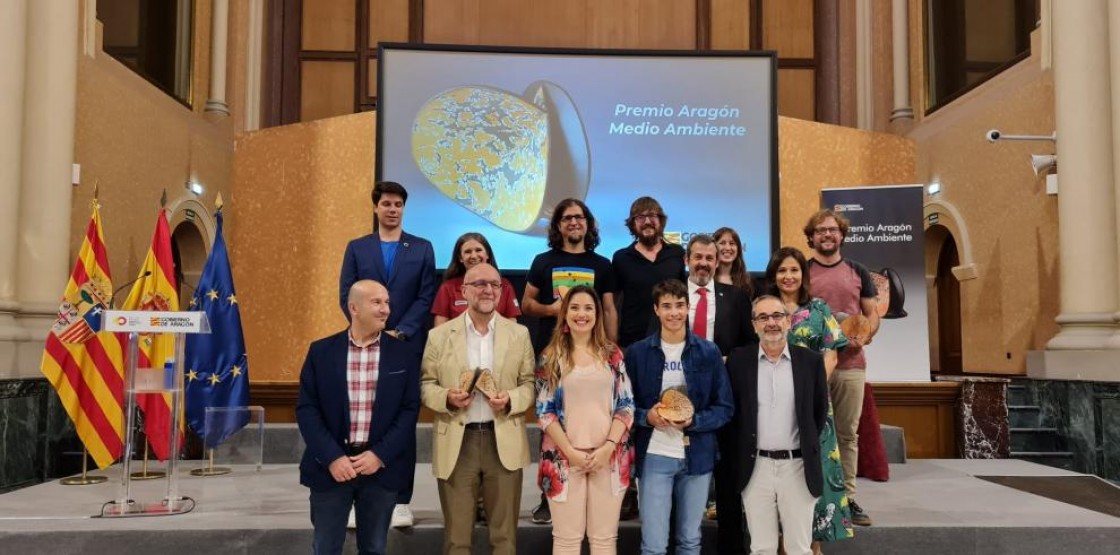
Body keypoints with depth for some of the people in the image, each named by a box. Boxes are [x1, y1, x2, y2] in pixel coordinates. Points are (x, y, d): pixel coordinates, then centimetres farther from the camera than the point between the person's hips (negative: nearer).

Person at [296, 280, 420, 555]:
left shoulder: (405, 354, 1)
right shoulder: (321, 351, 0)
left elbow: (410, 409, -2)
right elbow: (306, 409, -3)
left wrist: (380, 454, -12)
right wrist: (331, 457, -13)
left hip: (382, 467, 0)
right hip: (331, 465, 0)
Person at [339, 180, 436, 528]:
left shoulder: (422, 248, 7)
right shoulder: (357, 248, 9)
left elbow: (426, 297, -1)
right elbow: (346, 296, 2)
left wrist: (399, 333, -11)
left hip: (407, 345, -1)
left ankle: (401, 500, 8)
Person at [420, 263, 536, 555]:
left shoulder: (519, 334, 6)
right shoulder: (439, 335, 4)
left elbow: (530, 384, 5)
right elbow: (425, 385, 5)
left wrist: (511, 399, -15)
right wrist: (447, 397, -15)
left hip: (504, 443, 1)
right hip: (456, 444, 0)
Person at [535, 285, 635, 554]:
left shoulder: (613, 354, 7)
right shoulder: (551, 356, 3)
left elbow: (626, 405, 4)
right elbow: (544, 411, -1)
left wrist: (608, 447, -9)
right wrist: (570, 451, -10)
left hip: (609, 457, 1)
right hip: (565, 458, -1)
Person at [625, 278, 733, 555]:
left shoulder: (709, 352, 1)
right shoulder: (637, 353, -1)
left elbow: (724, 408, 2)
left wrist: (694, 421, -15)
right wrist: (647, 416, -16)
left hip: (697, 457, 1)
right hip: (654, 457, -1)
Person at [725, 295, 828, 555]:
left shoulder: (811, 360, 0)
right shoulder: (738, 360, -1)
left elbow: (820, 410, 9)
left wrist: (808, 446, 7)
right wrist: (735, 455, 4)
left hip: (797, 466, 0)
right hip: (755, 467, 0)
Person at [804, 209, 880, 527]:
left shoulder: (858, 272, 11)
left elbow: (872, 314, 12)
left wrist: (865, 336, -8)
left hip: (851, 363, 2)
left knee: (848, 432, 6)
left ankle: (848, 497, 14)